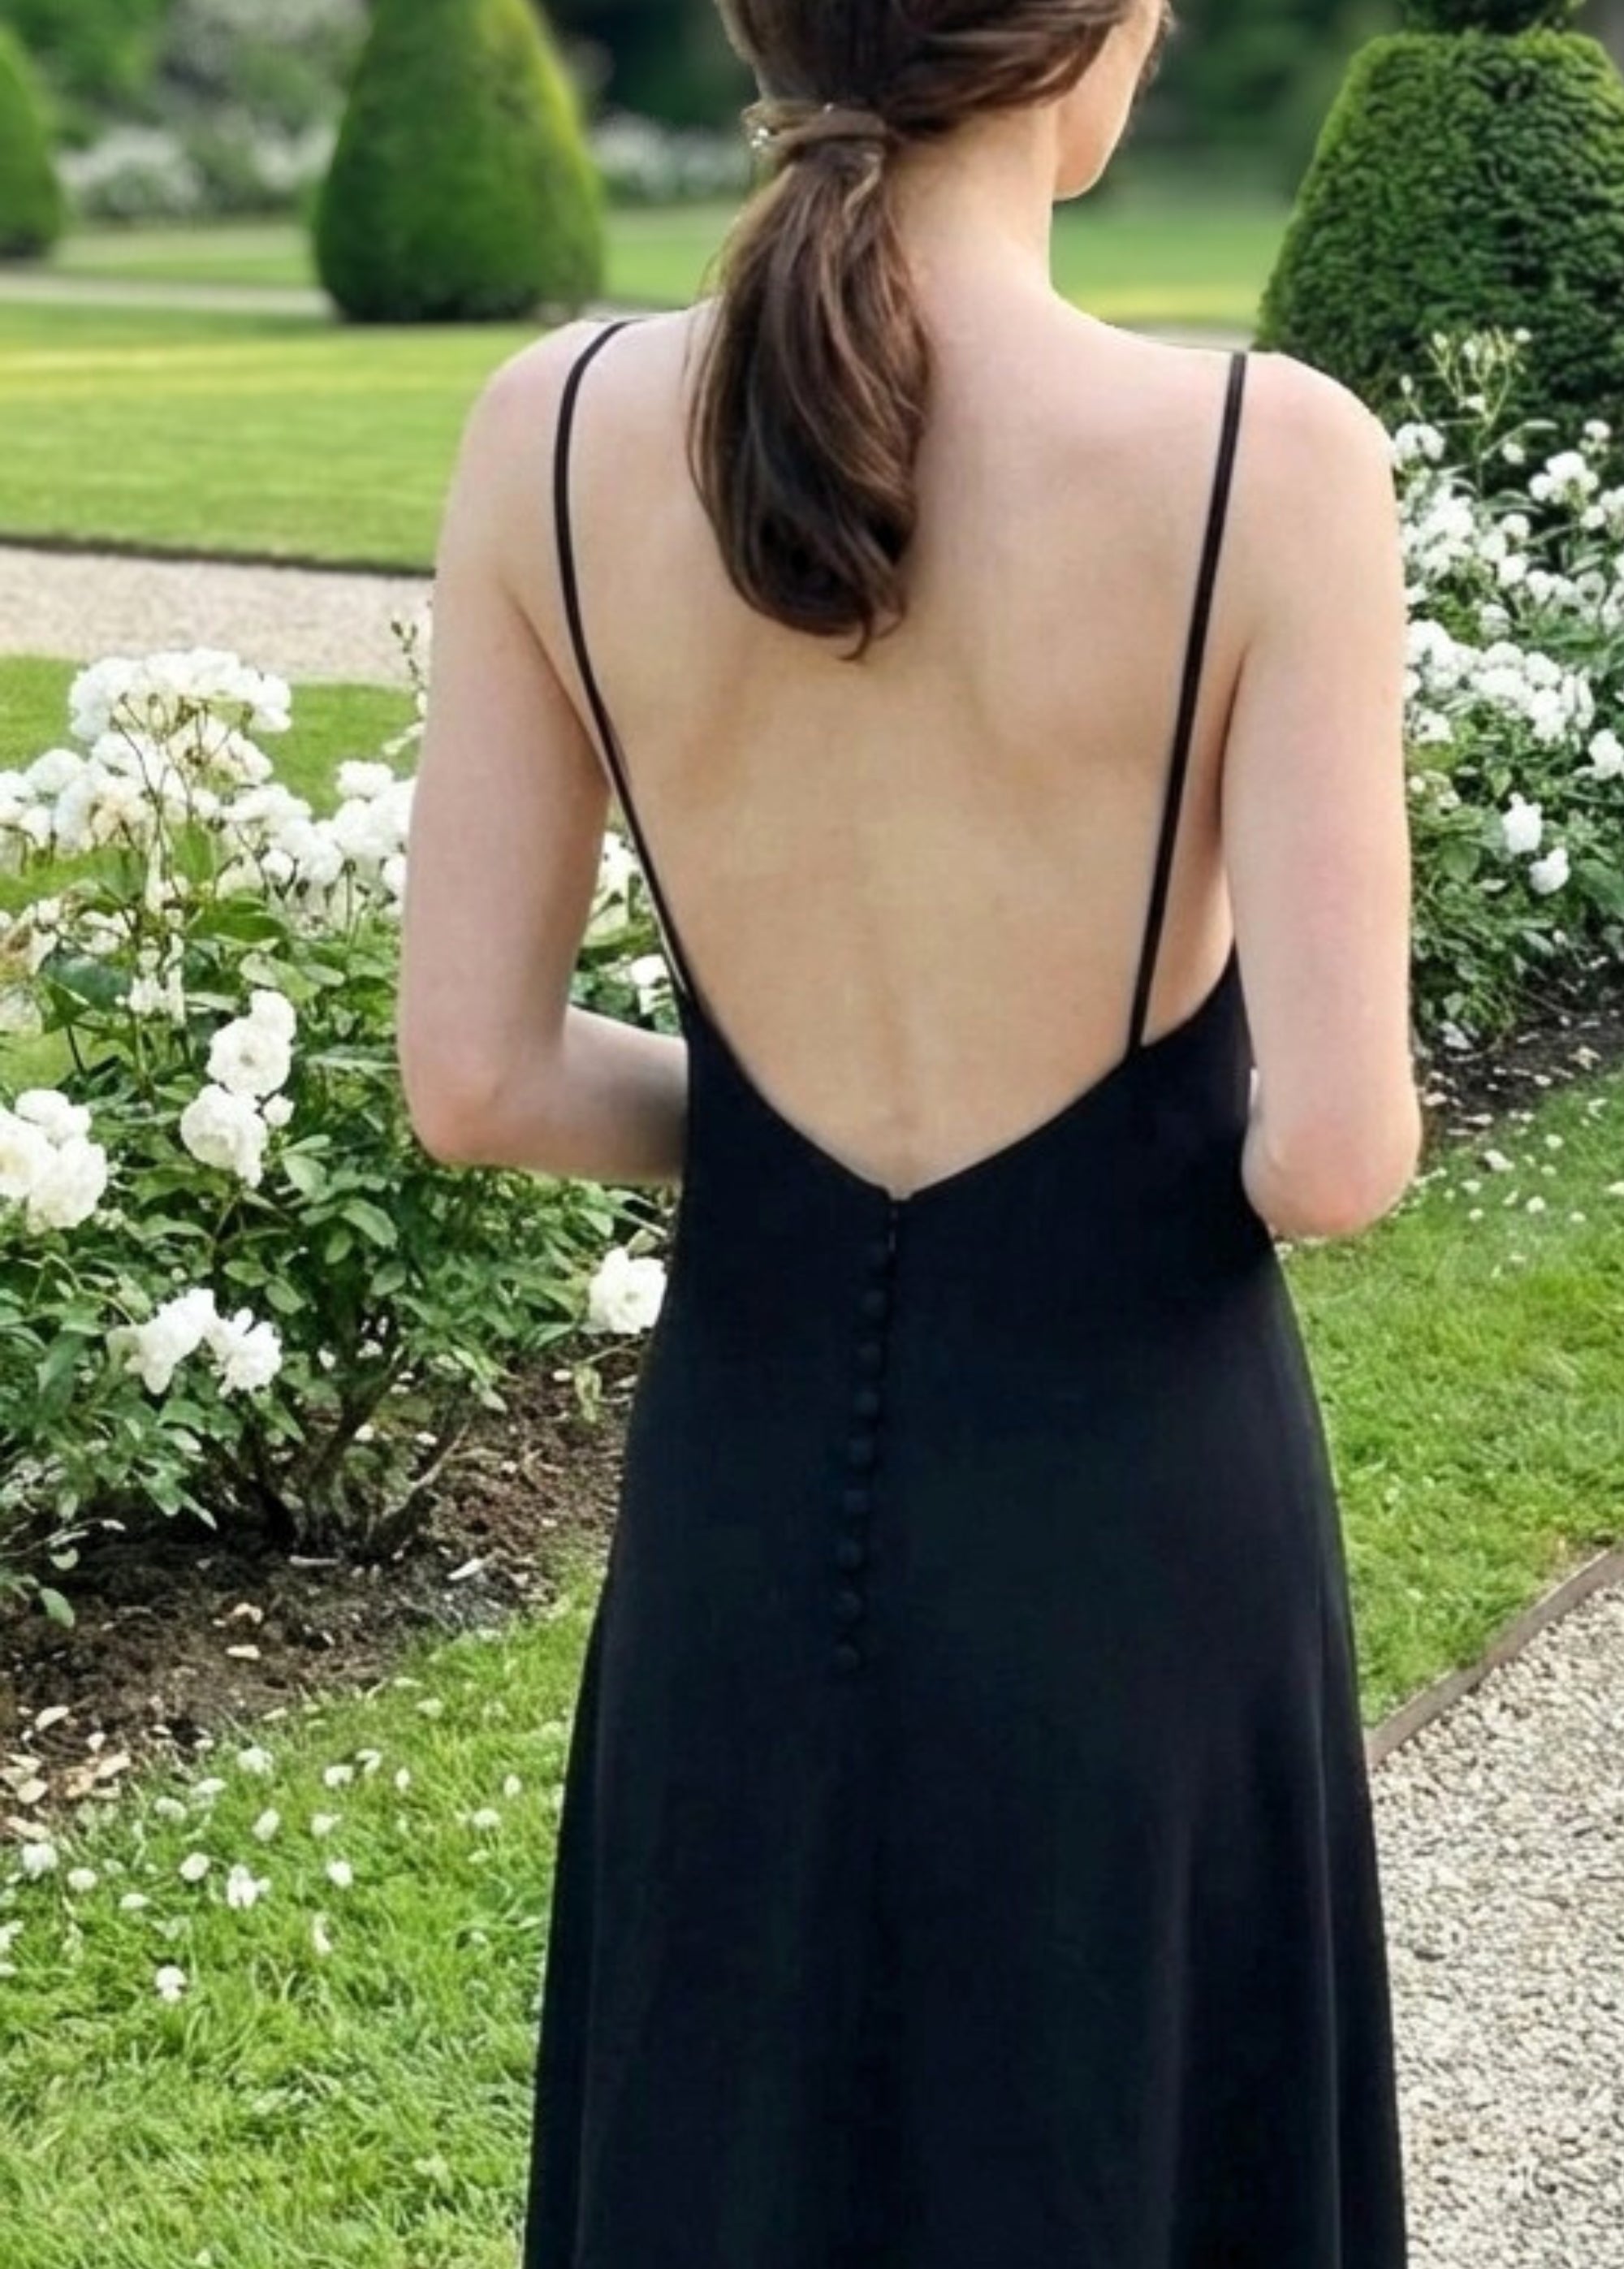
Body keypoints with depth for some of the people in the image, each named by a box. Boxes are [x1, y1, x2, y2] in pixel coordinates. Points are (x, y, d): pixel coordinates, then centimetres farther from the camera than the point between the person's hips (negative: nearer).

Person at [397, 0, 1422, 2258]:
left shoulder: (557, 430, -8)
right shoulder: (1265, 457, -18)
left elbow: (471, 1081, -5)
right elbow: (1336, 1151, -19)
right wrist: (1315, 1128, 4)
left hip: (745, 1469, 3)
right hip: (1130, 1493, -3)